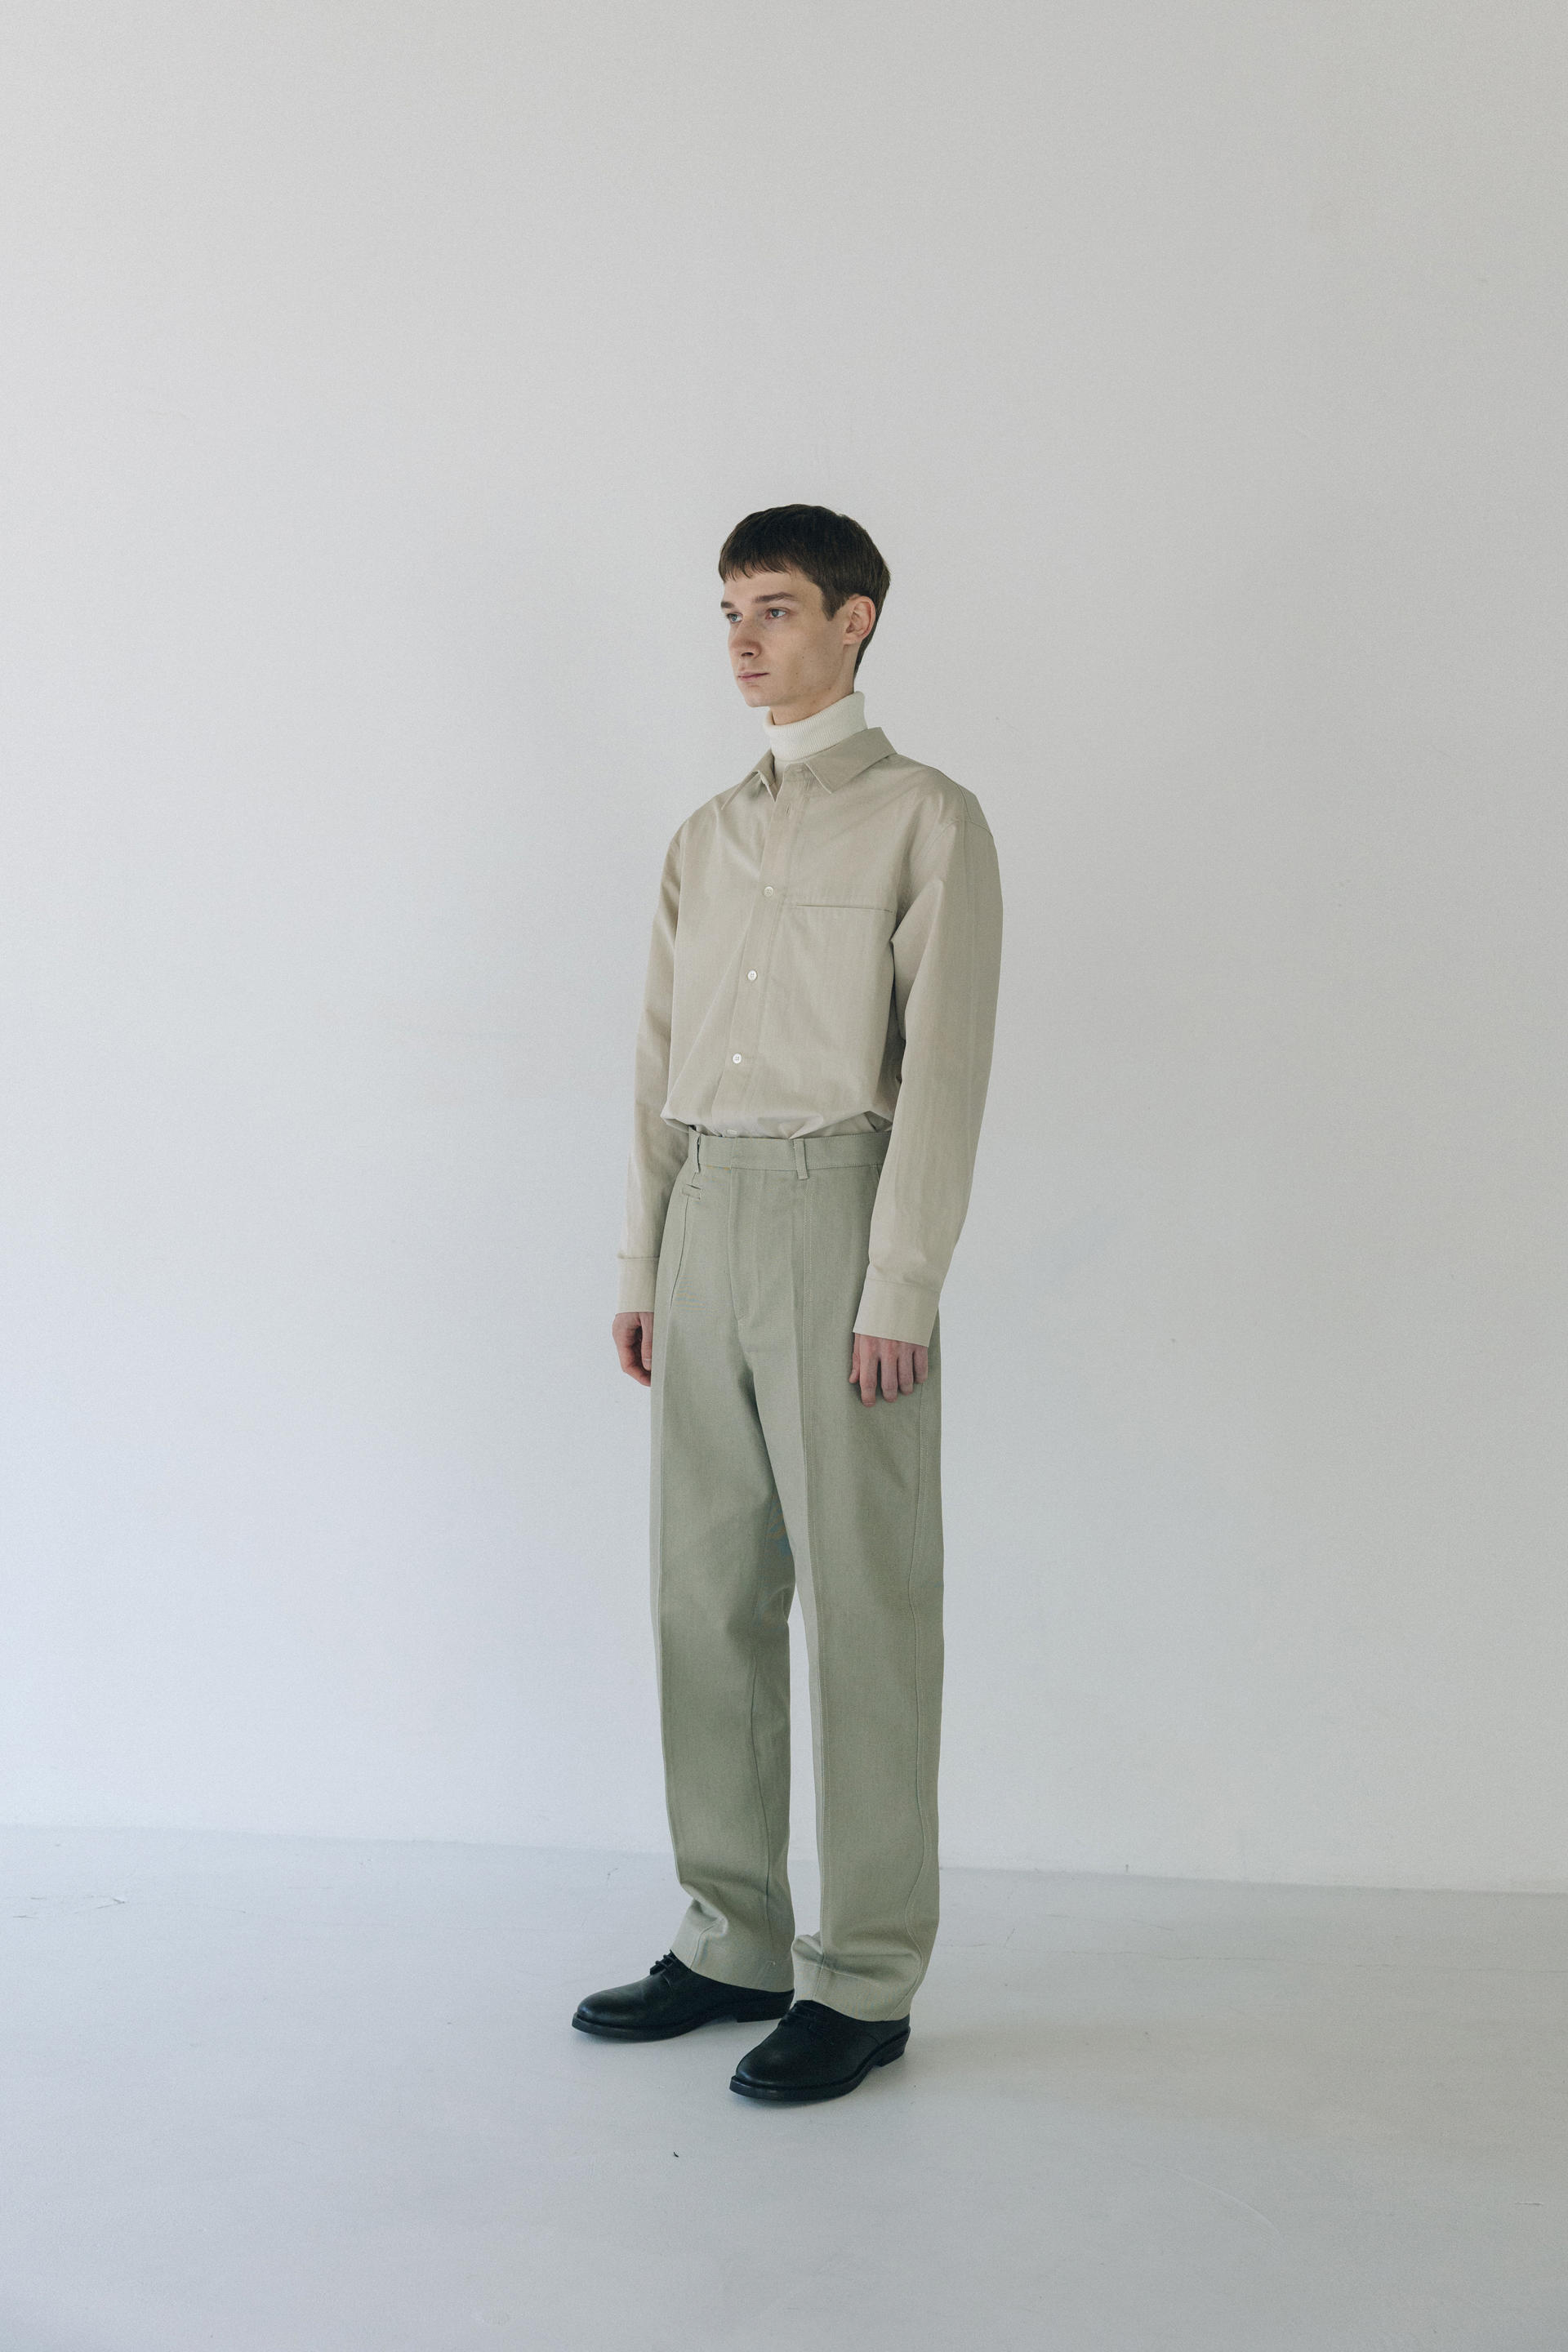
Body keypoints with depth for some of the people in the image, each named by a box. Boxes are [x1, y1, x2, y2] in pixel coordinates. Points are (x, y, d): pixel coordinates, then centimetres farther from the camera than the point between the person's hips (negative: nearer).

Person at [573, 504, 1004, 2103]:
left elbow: (941, 1062, -8)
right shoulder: (705, 838, 18)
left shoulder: (927, 820, -1)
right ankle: (732, 1940, 20)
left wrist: (900, 1284, -14)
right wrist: (640, 1264, 11)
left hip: (838, 1206, -6)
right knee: (707, 1592, 9)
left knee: (862, 1599, -2)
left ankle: (863, 1981, 6)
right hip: (707, 1212, 6)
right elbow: (662, 1059, 17)